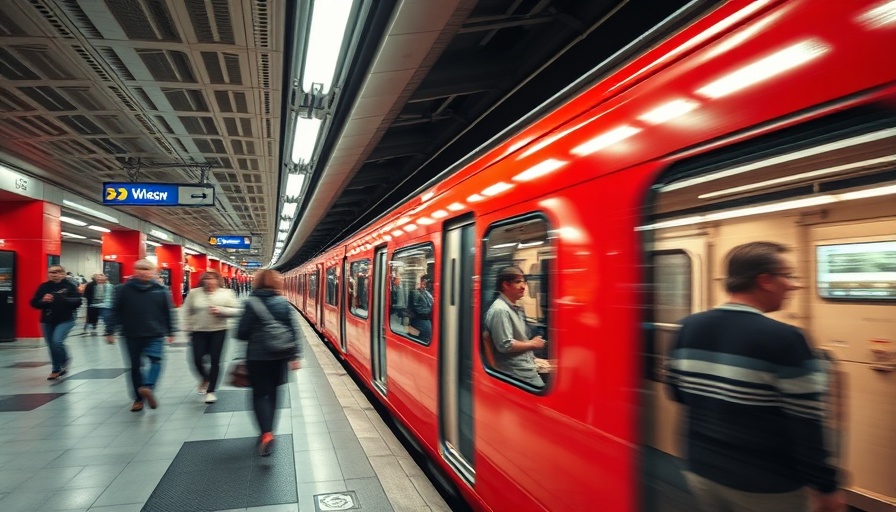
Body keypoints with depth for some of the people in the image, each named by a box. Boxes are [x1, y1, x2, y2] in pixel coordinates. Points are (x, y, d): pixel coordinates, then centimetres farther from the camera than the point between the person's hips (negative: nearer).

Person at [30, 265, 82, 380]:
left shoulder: (70, 286, -5)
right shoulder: (44, 287, 5)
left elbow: (77, 302, -11)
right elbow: (34, 303, 5)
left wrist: (63, 300, -25)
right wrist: (43, 301, -15)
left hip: (65, 320, -4)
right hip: (47, 321, 5)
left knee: (57, 341, -19)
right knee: (51, 346, 10)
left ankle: (65, 360, 11)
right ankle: (57, 369, 25)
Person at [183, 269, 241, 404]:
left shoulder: (226, 293, -1)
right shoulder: (194, 293, 3)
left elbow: (236, 310, -4)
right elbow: (188, 312, 8)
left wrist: (221, 310, -18)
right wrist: (188, 329, 4)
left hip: (219, 331, -1)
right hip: (199, 331, 1)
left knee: (215, 361, 0)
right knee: (197, 360, -1)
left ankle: (211, 391, 13)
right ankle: (205, 379, 32)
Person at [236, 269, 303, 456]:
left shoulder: (251, 303, -9)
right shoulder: (284, 303, -2)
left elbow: (241, 333, -6)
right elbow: (296, 331, -5)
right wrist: (295, 356, -1)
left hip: (257, 357, -3)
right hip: (279, 356, 3)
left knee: (259, 394, 7)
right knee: (272, 393, 18)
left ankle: (266, 434, -10)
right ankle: (268, 431, 28)